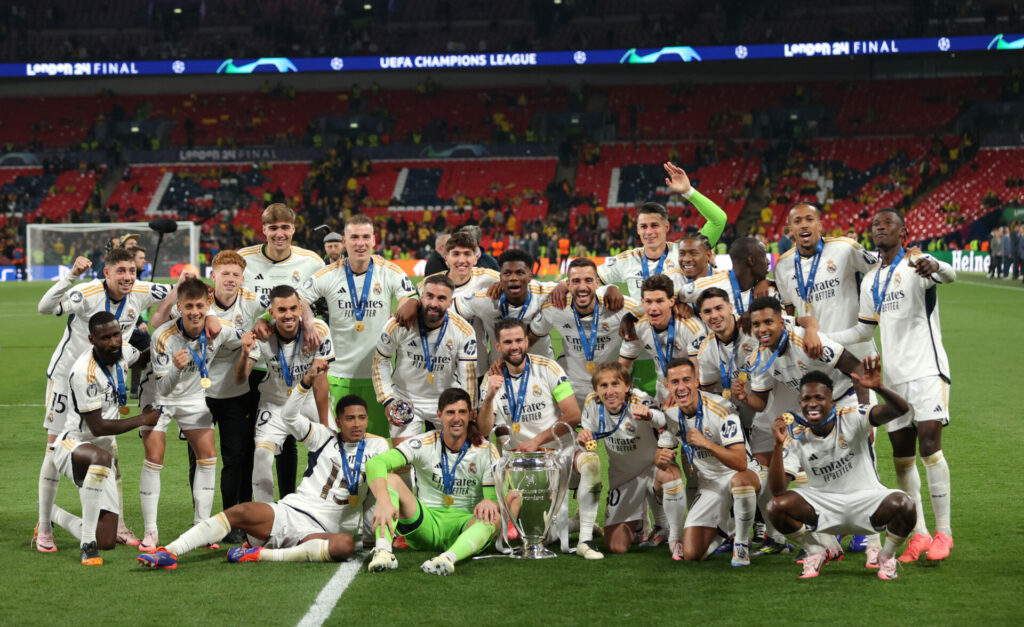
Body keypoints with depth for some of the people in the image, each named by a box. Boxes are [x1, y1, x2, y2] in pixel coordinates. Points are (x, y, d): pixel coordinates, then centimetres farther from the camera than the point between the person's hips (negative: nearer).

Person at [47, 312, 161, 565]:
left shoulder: (123, 352, -1)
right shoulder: (84, 372, -24)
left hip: (101, 454, 7)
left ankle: (53, 515, 31)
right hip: (71, 445, -7)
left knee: (107, 542, 1)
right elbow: (98, 427, -21)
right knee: (102, 457, -45)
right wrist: (142, 420, -15)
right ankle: (88, 544, -35)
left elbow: (145, 357, 27)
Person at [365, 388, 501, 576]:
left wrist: (489, 502, -31)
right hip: (426, 523, 0)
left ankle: (448, 558, -58)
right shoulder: (424, 444, -6)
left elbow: (496, 498, -4)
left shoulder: (486, 450, -1)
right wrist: (384, 502, -39)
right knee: (390, 479, -21)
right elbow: (375, 463, -20)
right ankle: (383, 550, -42)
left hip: (464, 527, 0)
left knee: (494, 517, -32)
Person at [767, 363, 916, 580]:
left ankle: (886, 556, 1)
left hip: (865, 500, -2)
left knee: (903, 505, -32)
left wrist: (879, 388, -49)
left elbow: (901, 409, -28)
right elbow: (778, 490, -16)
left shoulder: (852, 418, -13)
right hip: (823, 505, 2)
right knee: (776, 507, -24)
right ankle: (815, 553, 5)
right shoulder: (796, 436, -8)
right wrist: (778, 445, -28)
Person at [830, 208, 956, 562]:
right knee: (902, 456, 4)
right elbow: (864, 330, 23)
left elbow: (949, 276, -28)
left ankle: (943, 532, -6)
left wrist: (934, 266, -52)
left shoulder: (915, 267, -6)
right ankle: (919, 534, 11)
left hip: (926, 370, -7)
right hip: (894, 376, 7)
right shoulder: (870, 282, 16)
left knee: (929, 444, -14)